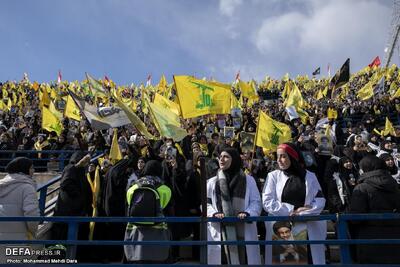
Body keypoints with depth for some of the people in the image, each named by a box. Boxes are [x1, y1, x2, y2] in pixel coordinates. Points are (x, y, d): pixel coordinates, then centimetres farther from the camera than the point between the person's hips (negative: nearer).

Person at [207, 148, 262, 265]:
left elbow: (256, 202, 5)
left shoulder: (248, 180, 9)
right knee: (222, 259, -1)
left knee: (243, 258, -1)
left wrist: (247, 213, -14)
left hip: (243, 231, 0)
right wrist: (214, 213, -12)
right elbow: (206, 204, 7)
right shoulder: (212, 182, 11)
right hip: (220, 231, 1)